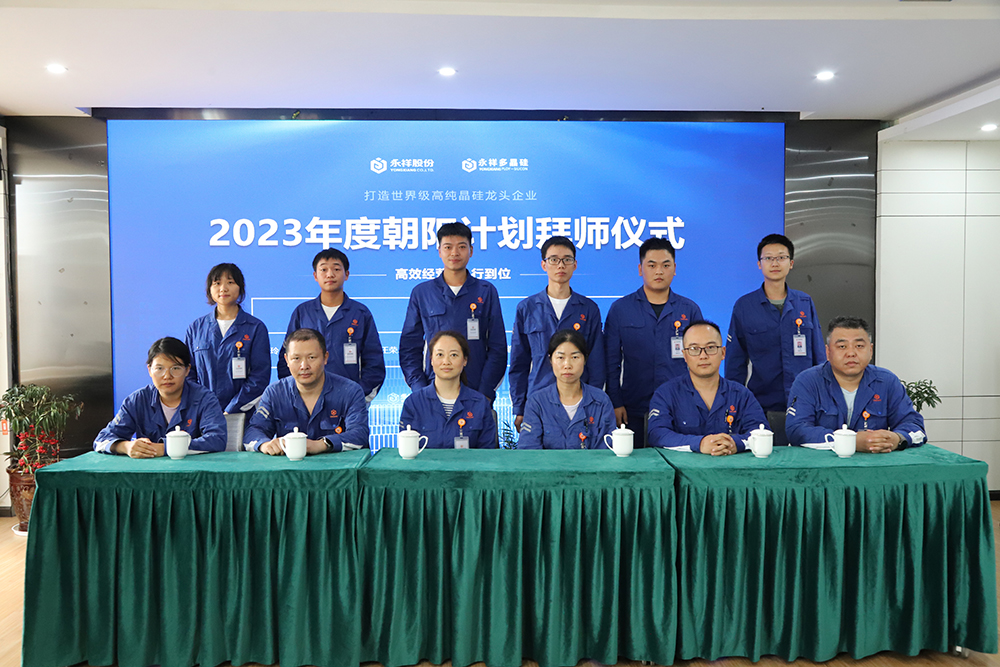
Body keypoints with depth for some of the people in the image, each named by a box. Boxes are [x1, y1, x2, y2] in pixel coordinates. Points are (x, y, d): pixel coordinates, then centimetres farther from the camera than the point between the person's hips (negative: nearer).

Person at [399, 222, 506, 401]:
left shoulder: (486, 292, 7)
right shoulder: (421, 292, 9)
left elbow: (497, 348, 5)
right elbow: (409, 347, 9)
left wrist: (485, 392, -5)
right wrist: (420, 390, -3)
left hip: (477, 394, 0)